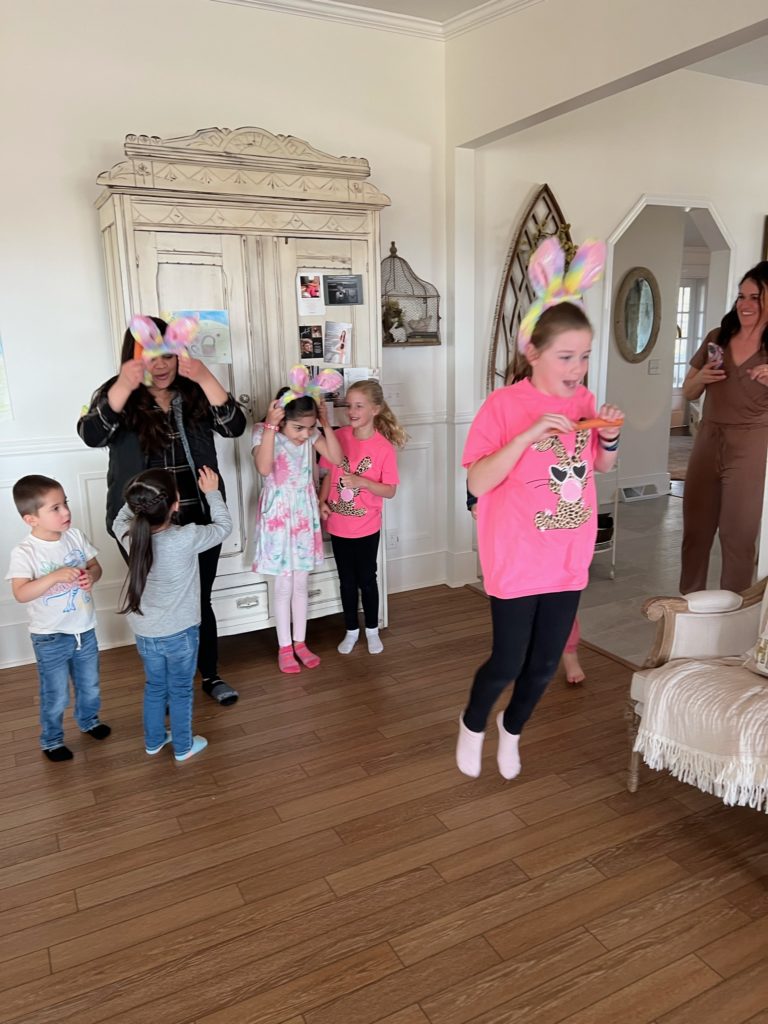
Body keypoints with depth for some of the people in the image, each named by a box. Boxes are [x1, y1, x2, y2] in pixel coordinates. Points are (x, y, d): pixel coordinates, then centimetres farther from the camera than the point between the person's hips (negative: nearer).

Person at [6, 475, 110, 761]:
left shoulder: (75, 536, -7)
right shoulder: (24, 552, -21)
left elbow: (95, 566, 3)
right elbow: (20, 594, -29)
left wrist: (91, 576, -19)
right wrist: (56, 576, -38)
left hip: (85, 629, 5)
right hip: (50, 638, -5)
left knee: (90, 687, 24)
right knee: (56, 696, 12)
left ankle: (89, 720, 50)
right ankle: (51, 740, 36)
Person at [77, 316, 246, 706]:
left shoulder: (195, 392, -1)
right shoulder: (116, 394, -6)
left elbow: (234, 426, -16)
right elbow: (92, 435, -25)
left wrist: (205, 378, -29)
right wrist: (124, 386, -38)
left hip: (199, 517, 2)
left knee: (199, 599, 13)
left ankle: (210, 675, 33)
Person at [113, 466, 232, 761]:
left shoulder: (131, 536, -14)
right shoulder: (186, 538, -27)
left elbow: (119, 520, 12)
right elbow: (224, 527, -9)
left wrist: (138, 498, 5)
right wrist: (212, 492, 1)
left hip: (144, 633, 4)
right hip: (180, 632, -4)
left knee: (154, 687, 24)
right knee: (181, 691, 15)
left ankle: (154, 741, 41)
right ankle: (183, 747, 32)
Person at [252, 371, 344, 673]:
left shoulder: (312, 435, -4)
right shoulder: (264, 433, -15)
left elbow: (336, 459, -11)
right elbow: (263, 467, -32)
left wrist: (325, 423, -15)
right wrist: (270, 426, -32)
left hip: (305, 515, 4)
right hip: (278, 516, -4)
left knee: (301, 585, 14)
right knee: (283, 587, 6)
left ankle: (300, 642, 28)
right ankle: (284, 647, 21)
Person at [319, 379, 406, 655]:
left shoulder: (384, 447, -14)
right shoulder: (339, 437, -4)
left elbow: (390, 490, -12)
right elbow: (329, 474, 6)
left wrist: (361, 482, -25)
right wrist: (322, 502, -8)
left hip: (366, 528, -3)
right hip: (338, 525, 3)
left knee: (366, 579, 11)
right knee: (347, 581, 15)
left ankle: (372, 630, 31)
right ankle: (351, 630, 32)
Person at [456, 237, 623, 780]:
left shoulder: (584, 401, 2)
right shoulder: (504, 404, -14)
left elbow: (602, 467, 16)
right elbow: (478, 482, -17)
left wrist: (610, 436, -6)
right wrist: (527, 437, -28)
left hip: (568, 560, 5)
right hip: (516, 560, -5)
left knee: (545, 664, 15)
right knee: (508, 662, 4)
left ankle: (512, 729, 43)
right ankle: (473, 724, 36)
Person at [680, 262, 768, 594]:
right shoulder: (717, 338, 7)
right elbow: (687, 392, 15)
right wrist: (702, 377, -7)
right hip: (707, 442, 4)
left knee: (738, 536, 3)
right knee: (695, 530, 12)